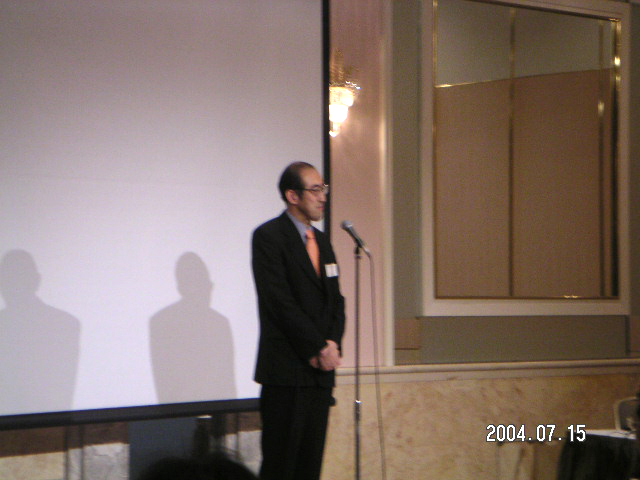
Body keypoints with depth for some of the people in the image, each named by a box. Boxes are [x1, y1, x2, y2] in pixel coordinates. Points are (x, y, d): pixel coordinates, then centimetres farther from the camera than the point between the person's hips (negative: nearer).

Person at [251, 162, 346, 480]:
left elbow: (336, 301, 16)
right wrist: (319, 348, -13)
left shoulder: (321, 240, 18)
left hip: (321, 369, 7)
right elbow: (280, 302, -14)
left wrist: (332, 344, -2)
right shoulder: (268, 236, -6)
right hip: (287, 369, -7)